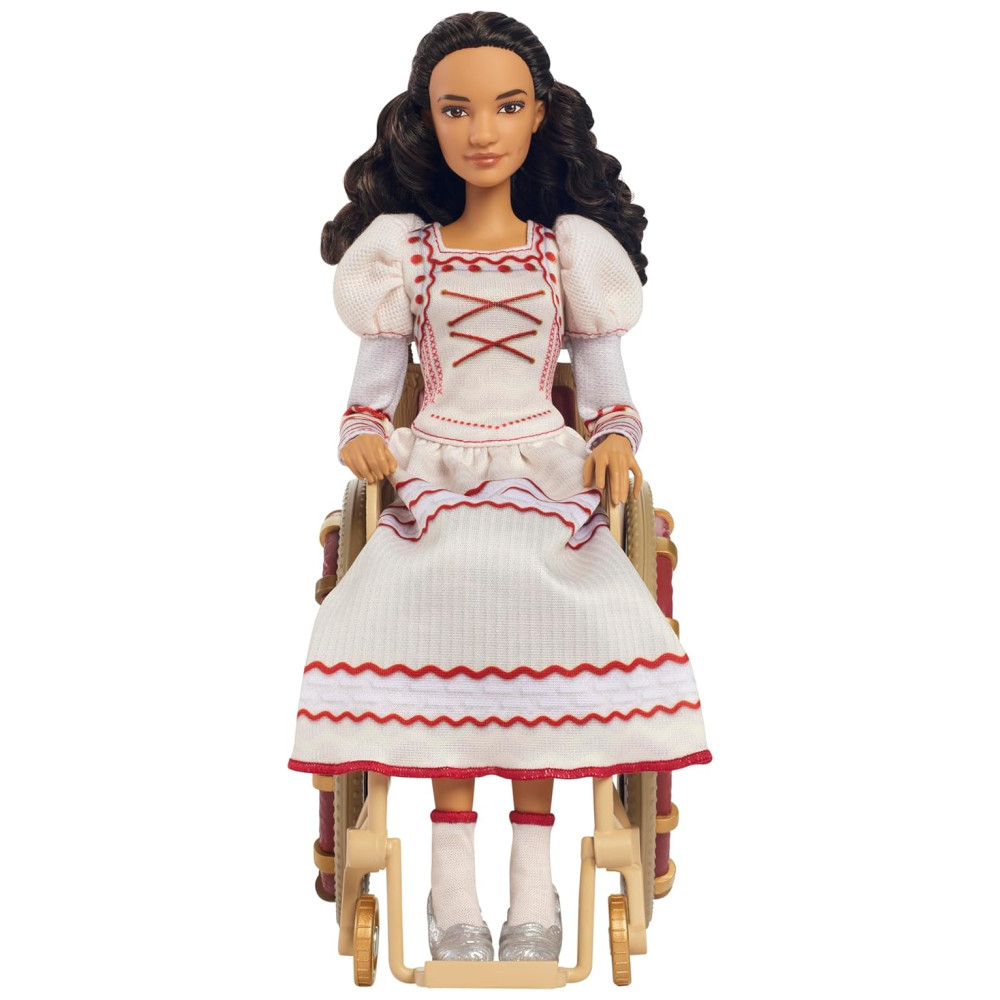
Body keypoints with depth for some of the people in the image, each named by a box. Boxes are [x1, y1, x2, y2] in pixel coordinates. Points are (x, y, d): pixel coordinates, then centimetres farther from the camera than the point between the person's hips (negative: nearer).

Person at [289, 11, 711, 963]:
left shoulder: (570, 248, 11)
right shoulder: (404, 250, 10)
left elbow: (604, 383, 12)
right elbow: (374, 379, 12)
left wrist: (614, 441, -8)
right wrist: (363, 435, -9)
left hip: (545, 483, 0)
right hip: (437, 484, 0)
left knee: (535, 628, -30)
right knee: (448, 609, -31)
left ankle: (533, 881, -17)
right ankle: (452, 882, -20)